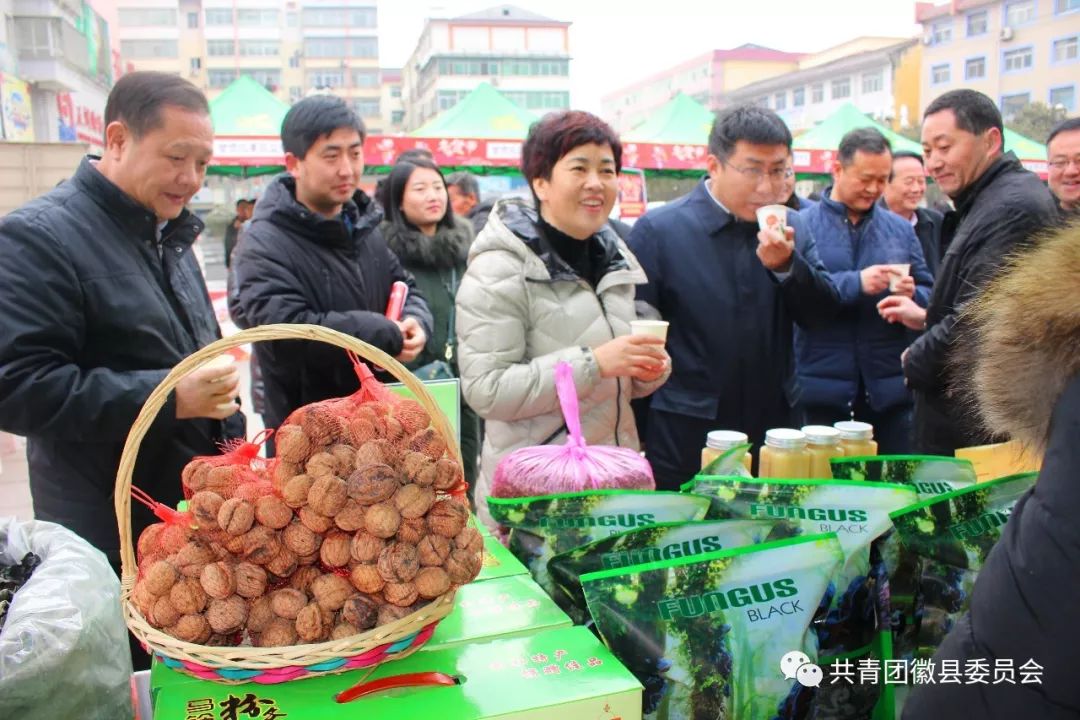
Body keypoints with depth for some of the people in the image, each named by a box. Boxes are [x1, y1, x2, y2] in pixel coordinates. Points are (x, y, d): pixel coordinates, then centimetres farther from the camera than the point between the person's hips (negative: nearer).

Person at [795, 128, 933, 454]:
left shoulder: (901, 229, 14)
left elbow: (929, 295, 12)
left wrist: (912, 294, -10)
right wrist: (856, 283, -23)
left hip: (889, 390, 4)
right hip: (823, 389, -4)